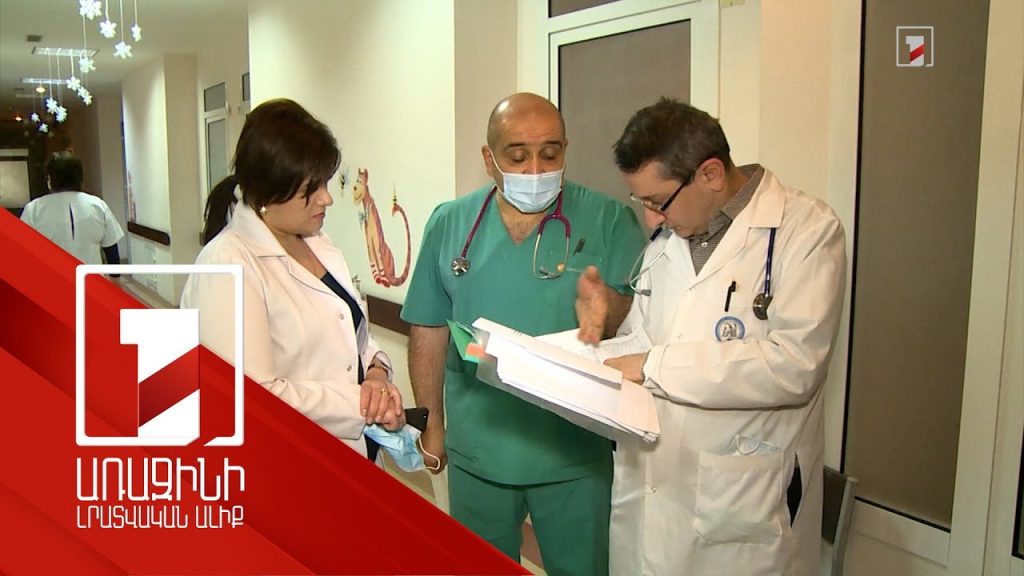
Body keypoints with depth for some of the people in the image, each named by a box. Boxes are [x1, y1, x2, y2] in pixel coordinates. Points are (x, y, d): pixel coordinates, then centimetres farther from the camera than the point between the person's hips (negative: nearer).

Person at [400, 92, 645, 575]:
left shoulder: (608, 221, -8)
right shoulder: (449, 225, -1)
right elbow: (430, 331, 5)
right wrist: (432, 425, 8)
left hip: (575, 452, -2)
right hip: (476, 449, 2)